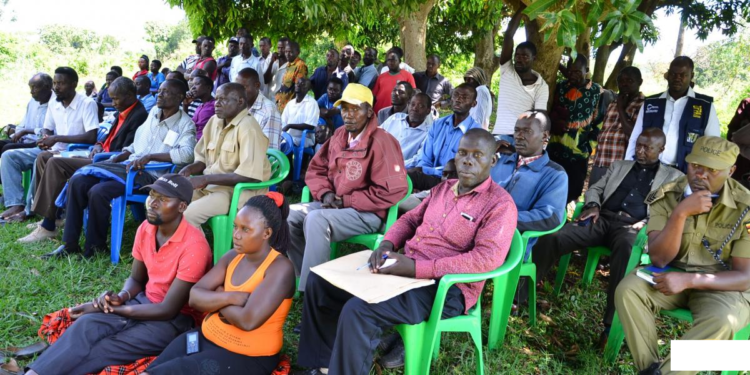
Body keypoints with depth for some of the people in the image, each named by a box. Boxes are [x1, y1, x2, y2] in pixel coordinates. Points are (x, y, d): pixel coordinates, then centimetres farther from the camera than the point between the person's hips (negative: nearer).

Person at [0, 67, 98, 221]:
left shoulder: (87, 104, -14)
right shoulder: (54, 104, 8)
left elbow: (91, 137, -24)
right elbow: (47, 129, 19)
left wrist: (57, 138, -21)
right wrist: (45, 139, -7)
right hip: (52, 150, 8)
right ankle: (16, 204, -11)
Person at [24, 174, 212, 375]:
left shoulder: (194, 246, -25)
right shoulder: (145, 229, -1)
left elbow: (169, 310, -21)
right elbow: (136, 279, 12)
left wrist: (111, 309, -17)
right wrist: (120, 297, -12)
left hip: (176, 318, -6)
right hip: (145, 301, 6)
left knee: (101, 350, -24)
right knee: (86, 324, -20)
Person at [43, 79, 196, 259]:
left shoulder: (185, 124, -4)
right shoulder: (153, 112, 18)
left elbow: (186, 154, -23)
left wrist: (150, 156, -27)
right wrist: (115, 159, 9)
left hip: (150, 175, -7)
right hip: (128, 166, 7)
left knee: (98, 191, -27)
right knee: (77, 181, -12)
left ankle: (96, 247, -5)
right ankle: (70, 244, -4)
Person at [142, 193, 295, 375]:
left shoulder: (280, 268, -20)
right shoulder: (233, 256, 1)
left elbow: (248, 320, -28)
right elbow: (195, 297, -3)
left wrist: (216, 300, -10)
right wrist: (231, 297, -21)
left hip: (247, 357, -6)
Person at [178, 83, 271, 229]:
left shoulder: (248, 127, -16)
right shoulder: (214, 121, 9)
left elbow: (250, 175, -24)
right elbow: (203, 159, 21)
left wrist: (206, 179, -21)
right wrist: (189, 169, -3)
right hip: (210, 185, 8)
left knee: (187, 215, -25)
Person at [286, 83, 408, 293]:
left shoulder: (381, 142, -16)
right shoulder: (339, 136, 7)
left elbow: (393, 191, -21)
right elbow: (316, 169, 17)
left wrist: (346, 201, -16)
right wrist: (325, 193, -6)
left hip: (368, 214, -8)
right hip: (335, 205, 8)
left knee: (316, 219, -31)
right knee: (288, 214, -8)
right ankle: (306, 276, -1)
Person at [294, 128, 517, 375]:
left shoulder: (500, 205, -11)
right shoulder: (443, 188, 13)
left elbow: (487, 258, -24)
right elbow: (410, 219, 21)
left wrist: (416, 268, -27)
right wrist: (387, 244, -3)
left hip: (444, 288, -8)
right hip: (404, 268, 9)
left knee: (357, 311, -30)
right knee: (320, 280, 3)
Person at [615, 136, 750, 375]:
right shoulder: (666, 197, -10)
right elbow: (659, 259, -17)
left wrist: (689, 280, -29)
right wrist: (680, 213, -30)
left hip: (722, 285, -2)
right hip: (672, 275, 2)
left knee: (722, 321, -34)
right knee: (627, 290, -26)